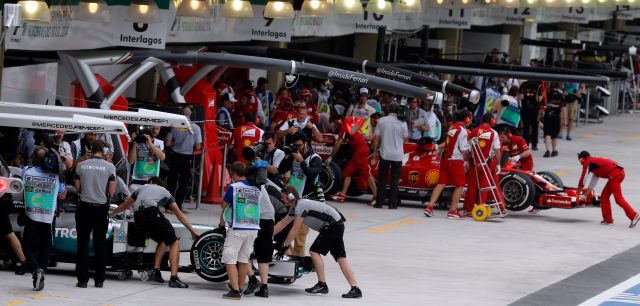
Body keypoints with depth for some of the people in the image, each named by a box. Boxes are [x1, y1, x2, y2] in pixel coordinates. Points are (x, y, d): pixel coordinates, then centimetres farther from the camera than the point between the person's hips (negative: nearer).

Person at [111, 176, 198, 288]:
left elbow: (124, 206, 49)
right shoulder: (165, 192, 31)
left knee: (162, 241, 23)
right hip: (152, 212, -4)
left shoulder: (142, 188, 37)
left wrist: (111, 214, 66)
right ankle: (174, 278, -14)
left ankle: (156, 271, 9)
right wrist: (193, 231, 35)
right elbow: (180, 216, 29)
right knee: (174, 243, 1)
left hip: (138, 217, 4)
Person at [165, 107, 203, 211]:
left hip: (176, 156, 1)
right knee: (184, 182, 7)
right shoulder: (195, 127, -8)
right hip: (188, 157, -1)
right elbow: (198, 147, -9)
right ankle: (178, 206, 2)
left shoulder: (175, 126, -5)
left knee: (171, 181, 13)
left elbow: (168, 143, -2)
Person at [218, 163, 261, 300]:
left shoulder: (233, 187, -4)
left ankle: (235, 290, -9)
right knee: (244, 259, 16)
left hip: (237, 229, -5)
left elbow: (224, 206, 8)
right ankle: (239, 288, 22)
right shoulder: (256, 189, 9)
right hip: (253, 228, 5)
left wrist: (221, 223, 26)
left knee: (230, 259, -1)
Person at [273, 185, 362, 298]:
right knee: (340, 257, 2)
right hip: (337, 225, 10)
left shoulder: (300, 206, -15)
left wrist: (284, 246, -10)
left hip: (333, 225, -10)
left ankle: (322, 284, -2)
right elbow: (282, 223, 23)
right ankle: (355, 288, -6)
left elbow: (294, 230, -16)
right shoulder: (295, 207, 15)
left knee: (314, 251, -7)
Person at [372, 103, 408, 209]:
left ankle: (379, 202, 6)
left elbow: (376, 138, -3)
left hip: (384, 154, 1)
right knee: (394, 180, 6)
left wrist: (375, 151, 7)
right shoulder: (402, 122, -6)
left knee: (382, 179, 9)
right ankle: (392, 203, 3)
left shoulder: (382, 120, -4)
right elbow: (405, 139, 0)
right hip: (397, 155, -1)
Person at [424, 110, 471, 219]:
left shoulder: (451, 128, 12)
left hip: (445, 159, 7)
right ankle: (453, 211, 3)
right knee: (459, 185, 3)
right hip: (456, 161, -7)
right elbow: (464, 150, -12)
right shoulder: (463, 131, -12)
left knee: (441, 183, 9)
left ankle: (429, 207, 2)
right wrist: (466, 160, 3)